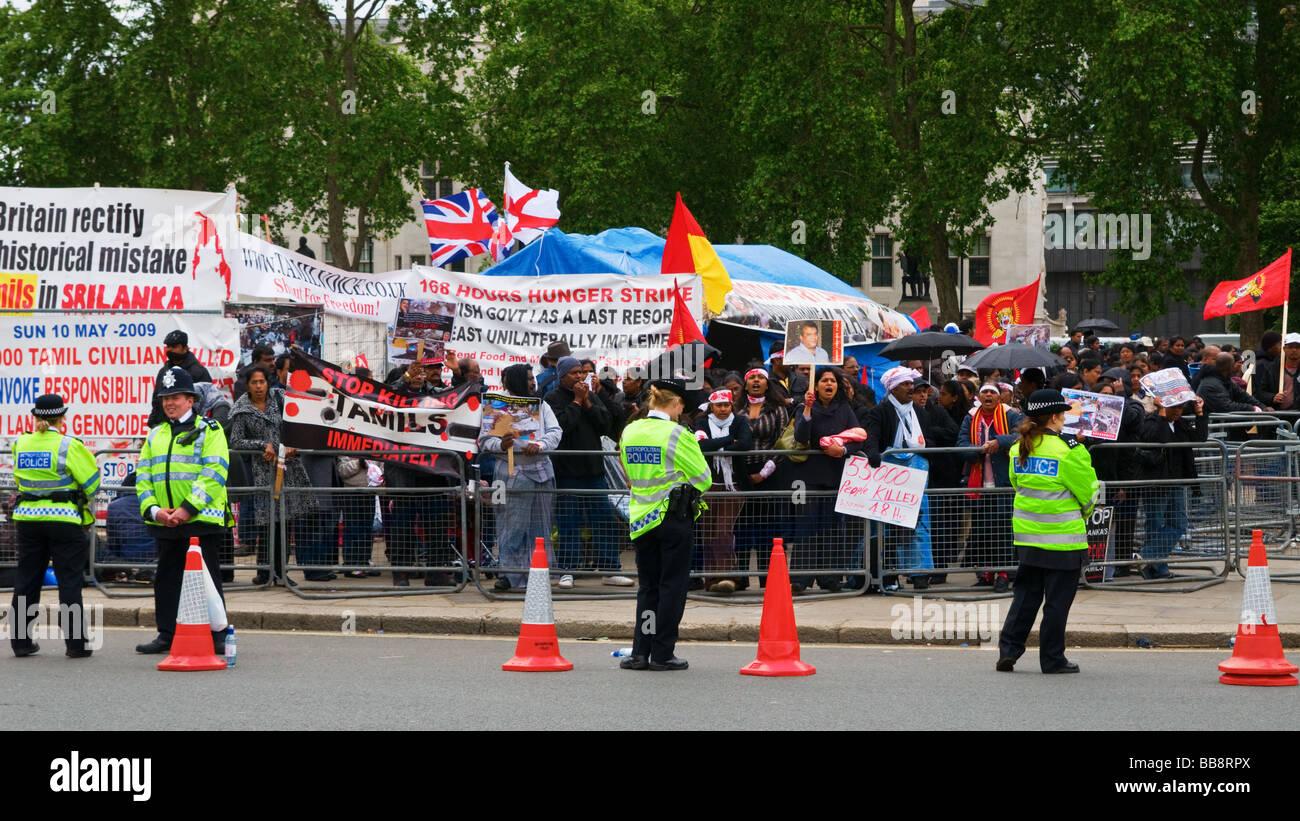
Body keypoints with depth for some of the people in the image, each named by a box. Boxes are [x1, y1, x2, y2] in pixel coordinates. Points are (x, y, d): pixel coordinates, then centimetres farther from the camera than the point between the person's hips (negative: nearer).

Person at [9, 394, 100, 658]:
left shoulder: (21, 445, 2)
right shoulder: (68, 446, -12)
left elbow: (19, 480, 12)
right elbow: (91, 483, -7)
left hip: (28, 518, 4)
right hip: (64, 520, -4)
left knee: (26, 580, 12)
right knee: (69, 582, 2)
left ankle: (20, 641, 14)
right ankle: (75, 643, 1)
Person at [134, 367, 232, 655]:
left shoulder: (209, 431, -1)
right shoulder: (155, 436, 17)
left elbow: (214, 474, -12)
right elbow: (143, 477, 12)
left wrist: (187, 508, -20)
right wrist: (153, 509, -6)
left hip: (202, 520, -6)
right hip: (165, 523, 6)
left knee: (207, 580, -2)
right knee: (166, 580, 10)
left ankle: (216, 637, 4)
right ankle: (167, 635, 19)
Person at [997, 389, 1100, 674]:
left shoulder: (1018, 448, 5)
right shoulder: (1068, 450, -13)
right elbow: (1090, 490, -5)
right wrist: (1083, 513, 16)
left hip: (1028, 533, 6)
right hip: (1063, 536, -6)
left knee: (1026, 593, 14)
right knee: (1058, 598, 3)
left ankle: (1008, 649, 6)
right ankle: (1053, 659, 7)